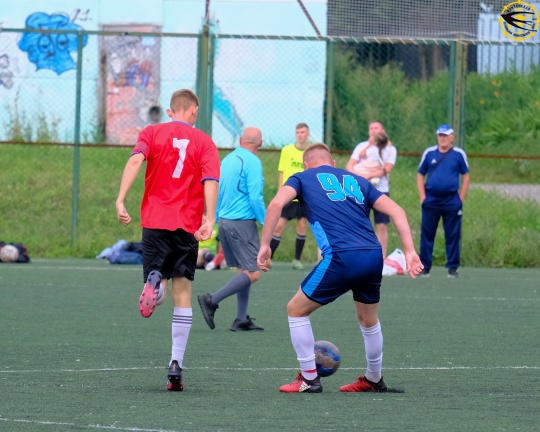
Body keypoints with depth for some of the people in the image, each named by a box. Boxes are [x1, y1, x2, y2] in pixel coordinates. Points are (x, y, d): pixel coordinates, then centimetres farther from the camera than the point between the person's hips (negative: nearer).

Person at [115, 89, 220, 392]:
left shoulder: (152, 133, 8)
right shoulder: (205, 142, 8)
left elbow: (135, 161, -10)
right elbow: (210, 181, -7)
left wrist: (121, 200, -18)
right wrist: (210, 221, -15)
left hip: (156, 222, 0)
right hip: (188, 227, 0)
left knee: (159, 294, 7)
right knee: (183, 295, 7)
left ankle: (155, 284, -33)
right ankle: (176, 366, -2)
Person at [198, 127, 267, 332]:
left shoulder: (227, 160, 12)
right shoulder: (252, 162, -12)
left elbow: (216, 194, 17)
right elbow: (255, 198, -18)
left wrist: (218, 220, 24)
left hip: (224, 221, 9)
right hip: (243, 223, -9)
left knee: (243, 270, 14)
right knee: (253, 274, -7)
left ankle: (241, 320, 11)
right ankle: (212, 301, -15)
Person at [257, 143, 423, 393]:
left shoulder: (302, 178, 17)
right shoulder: (357, 181, 27)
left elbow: (276, 204, -4)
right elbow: (396, 211, 16)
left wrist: (265, 245, -1)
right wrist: (409, 252, 11)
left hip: (341, 258, -5)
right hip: (374, 257, 5)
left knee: (296, 309, 14)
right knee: (368, 319, 28)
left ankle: (309, 379, 13)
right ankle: (374, 380, 39)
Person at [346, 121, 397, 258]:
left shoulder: (390, 149, 5)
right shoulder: (362, 147, 8)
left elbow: (386, 169, -9)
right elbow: (350, 165, 1)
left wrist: (369, 175, -22)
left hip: (381, 190, -1)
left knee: (381, 226, -2)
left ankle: (382, 259, 1)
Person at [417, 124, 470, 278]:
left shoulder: (459, 154, 3)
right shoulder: (429, 153, 5)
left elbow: (466, 177, 8)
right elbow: (420, 176, 11)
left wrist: (461, 199, 0)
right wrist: (422, 196, 0)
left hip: (451, 200, -1)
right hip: (431, 200, 1)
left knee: (453, 236, 2)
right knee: (427, 235, 2)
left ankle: (453, 268, 8)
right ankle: (424, 267, 8)